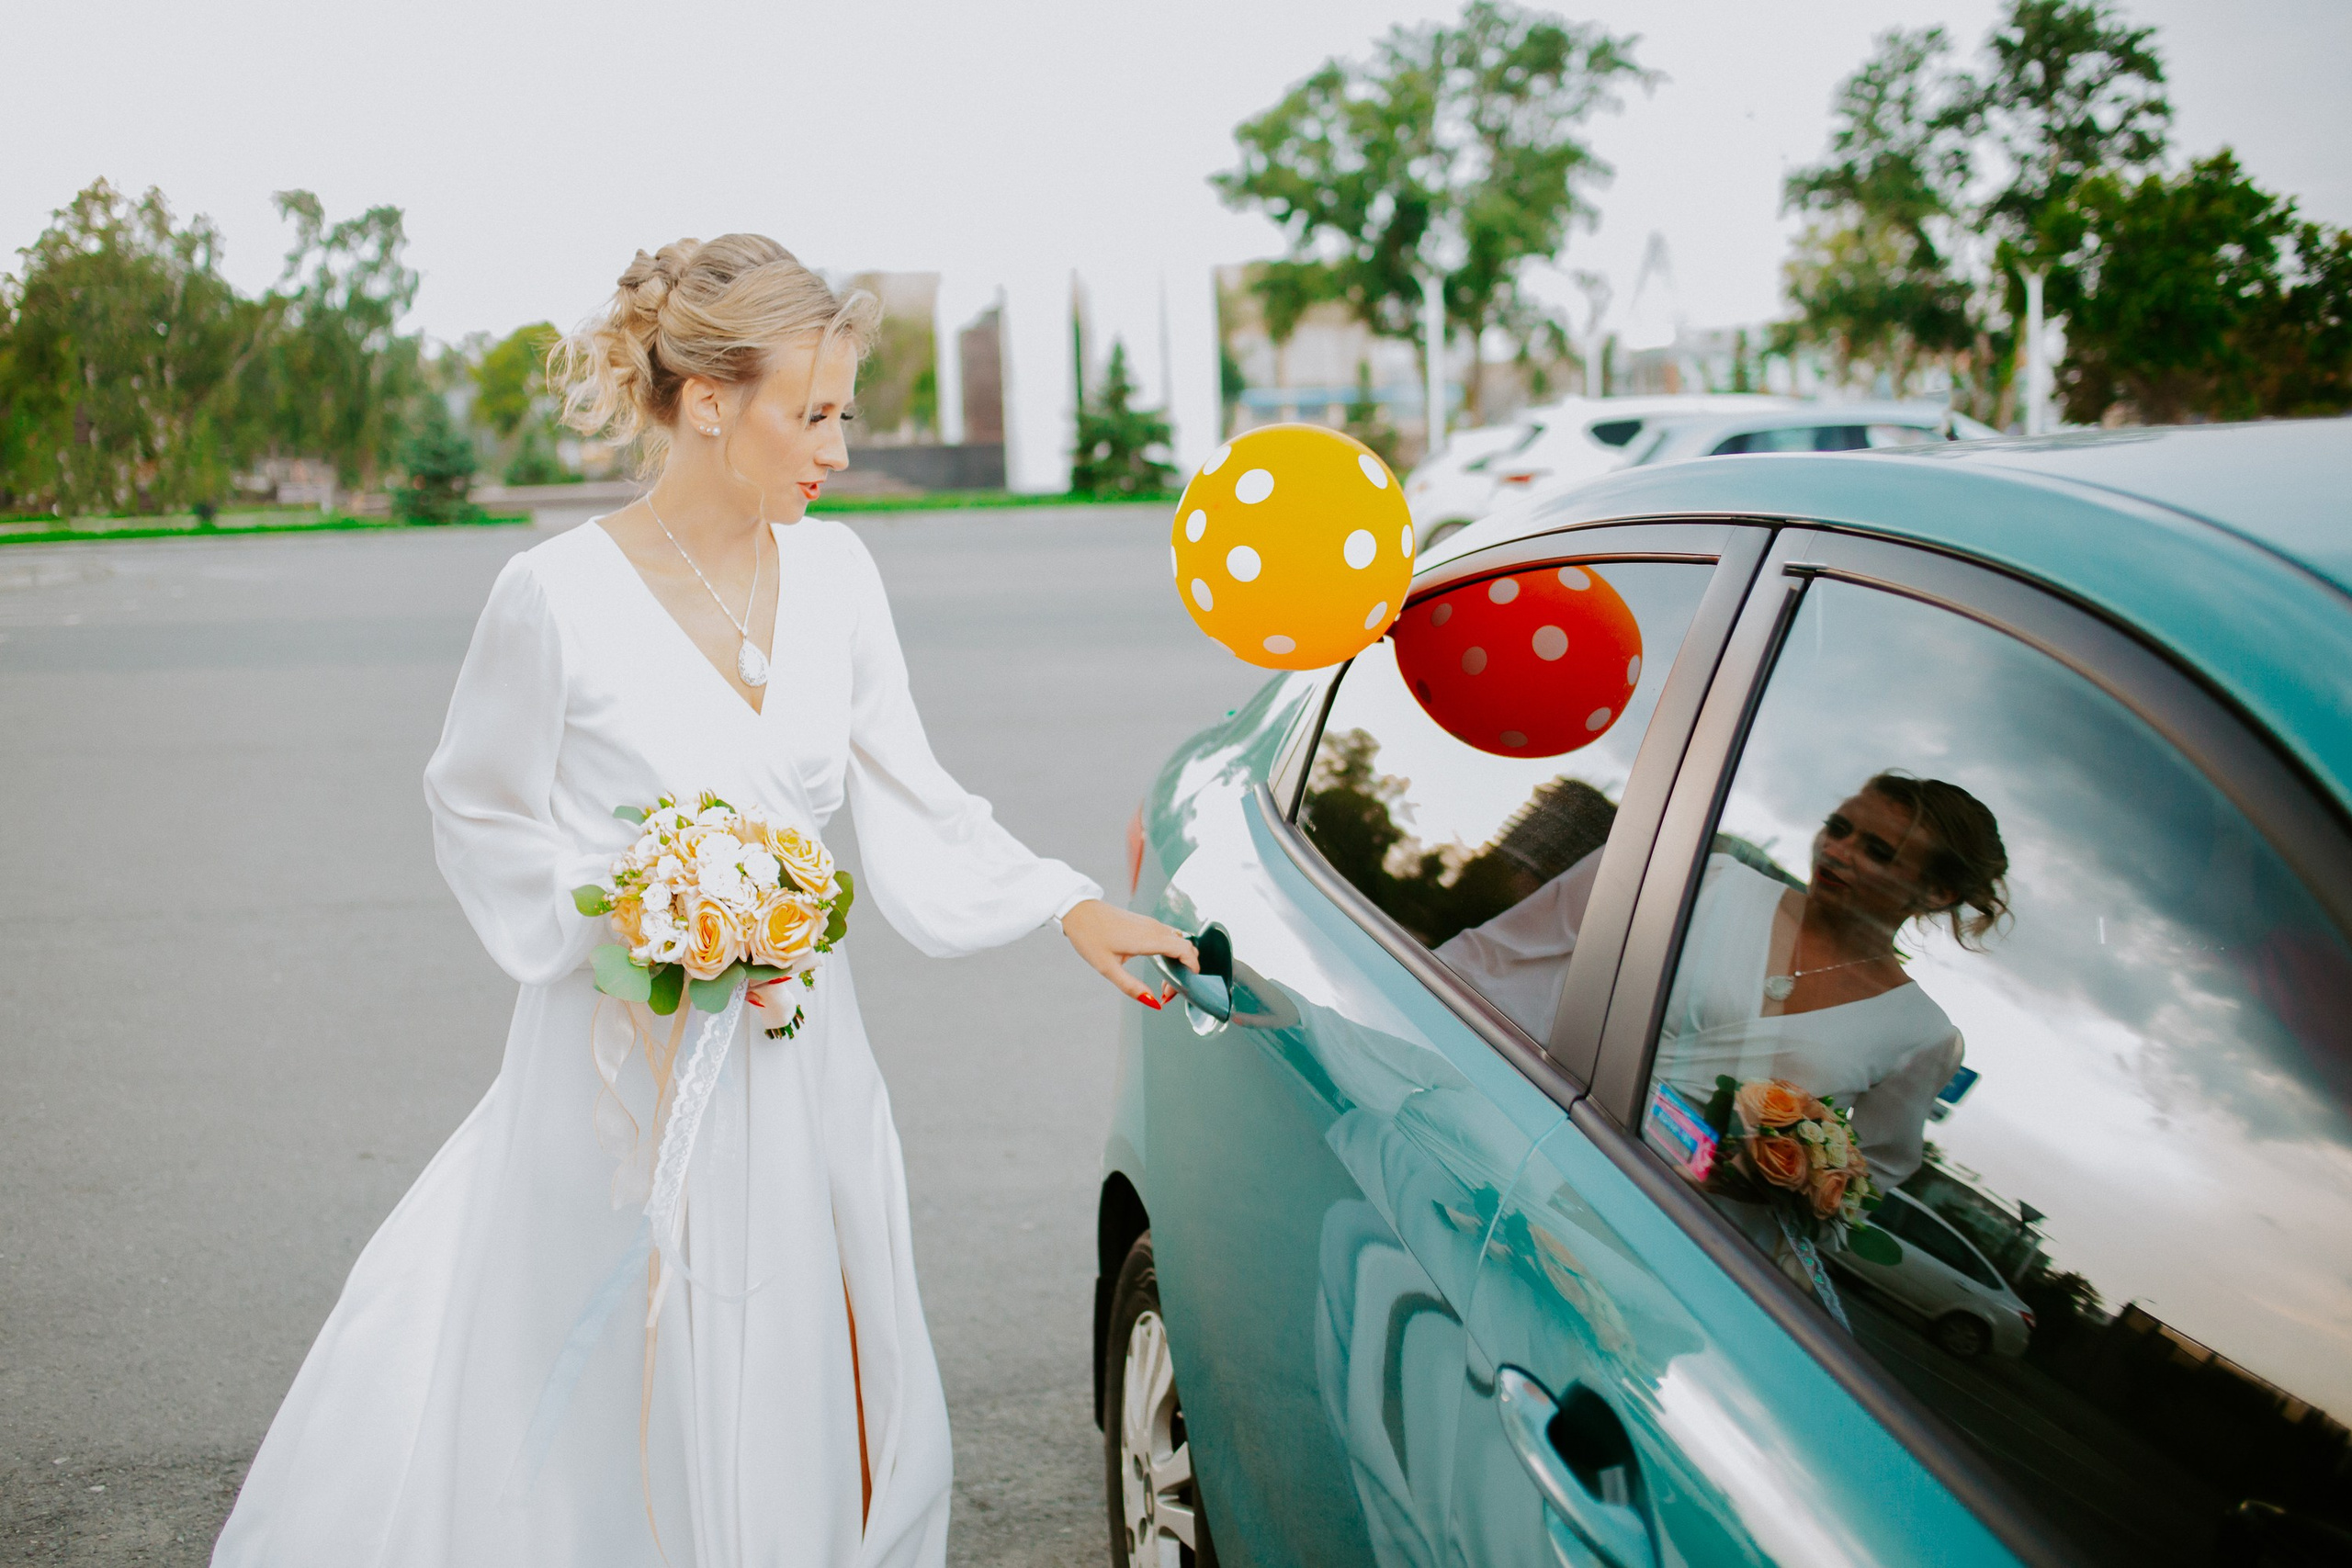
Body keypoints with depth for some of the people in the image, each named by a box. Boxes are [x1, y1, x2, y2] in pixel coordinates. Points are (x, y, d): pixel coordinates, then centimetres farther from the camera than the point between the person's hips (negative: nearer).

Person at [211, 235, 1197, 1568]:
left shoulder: (834, 571, 1)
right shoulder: (561, 595, -14)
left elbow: (912, 803, 5)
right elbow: (481, 814, -3)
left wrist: (1073, 910, -4)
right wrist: (621, 919, -17)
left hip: (801, 1046, 5)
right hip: (635, 1060, -5)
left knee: (829, 1407, 16)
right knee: (651, 1412, 8)